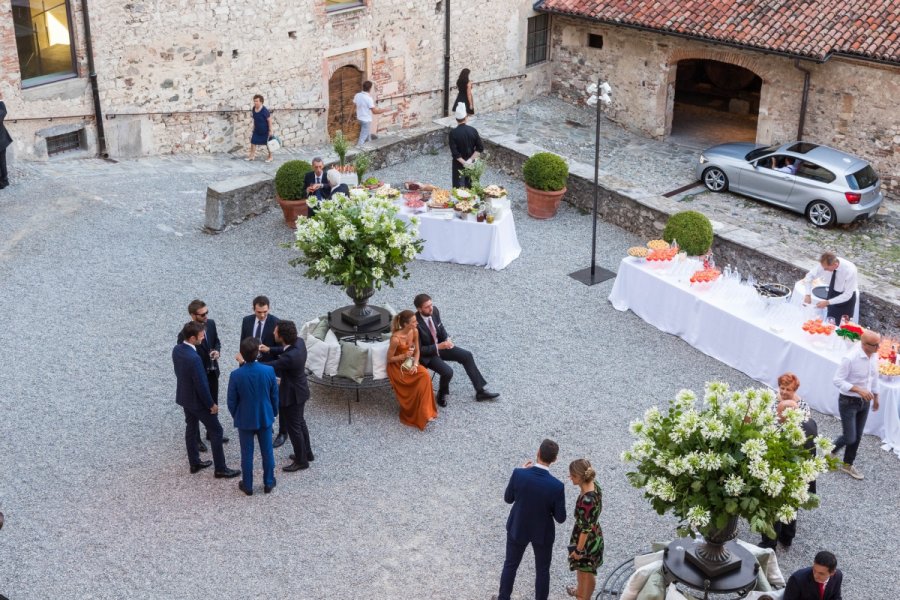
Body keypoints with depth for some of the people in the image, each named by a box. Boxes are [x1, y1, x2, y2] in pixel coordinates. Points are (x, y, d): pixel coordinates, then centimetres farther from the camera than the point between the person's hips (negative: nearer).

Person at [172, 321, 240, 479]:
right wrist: (211, 404, -14)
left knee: (191, 428, 22)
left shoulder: (176, 349, -7)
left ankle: (194, 463, 35)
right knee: (216, 431, 5)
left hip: (184, 396, 9)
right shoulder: (194, 358, -34)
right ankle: (220, 468, 12)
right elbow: (201, 385, -26)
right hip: (198, 400, -9)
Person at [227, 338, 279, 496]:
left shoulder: (236, 375, -21)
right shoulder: (269, 370, -18)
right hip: (265, 417, 1)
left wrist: (236, 416, 10)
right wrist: (274, 412, 14)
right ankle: (268, 483, 31)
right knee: (267, 451, 18)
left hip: (245, 419, -1)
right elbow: (274, 396, -4)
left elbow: (232, 401, -9)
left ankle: (248, 486, 27)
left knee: (247, 454, 14)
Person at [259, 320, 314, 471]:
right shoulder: (299, 342, -11)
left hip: (292, 395, -9)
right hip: (300, 390, 9)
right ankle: (307, 453, 42)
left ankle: (301, 461, 25)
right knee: (300, 422, 25)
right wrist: (269, 350, 3)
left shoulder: (289, 357, -36)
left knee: (293, 428, 9)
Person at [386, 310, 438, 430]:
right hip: (396, 367, -6)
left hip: (410, 363, 6)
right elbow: (389, 359, -13)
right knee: (423, 377, -25)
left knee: (425, 374, -24)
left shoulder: (414, 331, -7)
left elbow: (417, 351, 4)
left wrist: (415, 364, -13)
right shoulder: (396, 339, -25)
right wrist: (404, 355, -26)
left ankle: (425, 412, -16)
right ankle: (422, 415, -13)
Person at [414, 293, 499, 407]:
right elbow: (418, 349, -24)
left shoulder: (434, 311, -9)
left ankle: (480, 391, 8)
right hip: (427, 354, -8)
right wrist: (438, 347, -27)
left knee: (467, 356, 0)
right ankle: (442, 395, 7)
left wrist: (447, 339, -7)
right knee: (447, 372, -26)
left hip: (440, 344, 8)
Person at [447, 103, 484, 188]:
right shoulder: (473, 130, -7)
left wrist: (463, 162, -15)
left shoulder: (453, 132, -17)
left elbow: (454, 152, -21)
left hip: (459, 164, -3)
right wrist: (471, 160, -12)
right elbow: (480, 148, -9)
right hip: (471, 164, 3)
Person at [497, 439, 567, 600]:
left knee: (510, 565, 26)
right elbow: (560, 518, -18)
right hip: (543, 532, -2)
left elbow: (508, 499, -7)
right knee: (542, 570, 23)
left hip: (518, 528, 2)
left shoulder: (518, 474, -26)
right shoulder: (556, 486, -30)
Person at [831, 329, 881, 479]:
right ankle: (831, 452, 28)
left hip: (864, 402, 7)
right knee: (849, 438, -2)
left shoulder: (874, 355, -5)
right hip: (849, 402, -7)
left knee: (857, 437, 16)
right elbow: (838, 381, -22)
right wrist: (859, 390, -30)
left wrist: (875, 396, 19)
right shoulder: (850, 358, -27)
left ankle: (848, 464, 34)